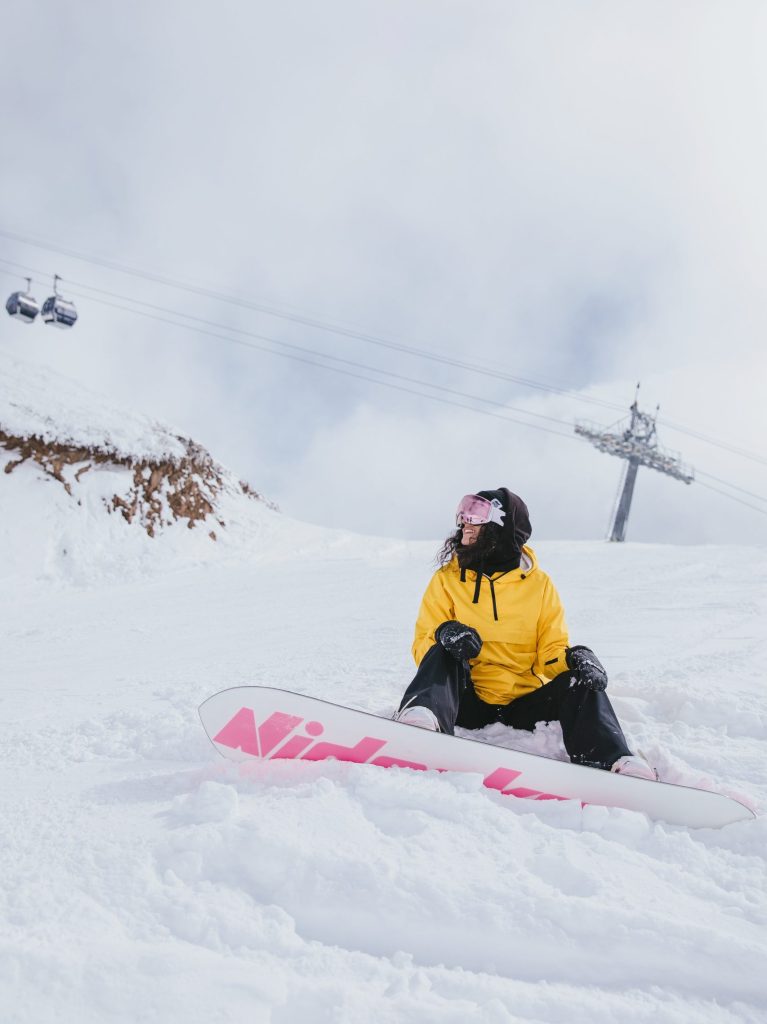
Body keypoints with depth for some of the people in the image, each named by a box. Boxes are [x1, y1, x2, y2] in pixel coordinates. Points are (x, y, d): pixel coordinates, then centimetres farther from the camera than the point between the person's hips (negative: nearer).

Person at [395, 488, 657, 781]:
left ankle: (609, 761, -41)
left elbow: (551, 651, 4)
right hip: (467, 703, 0)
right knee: (445, 653, -26)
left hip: (523, 704, 1)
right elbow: (423, 645, 2)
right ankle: (423, 715, -53)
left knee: (579, 681, -22)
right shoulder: (447, 579, 6)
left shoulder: (538, 583, 7)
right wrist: (444, 635, -22)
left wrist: (574, 658, -20)